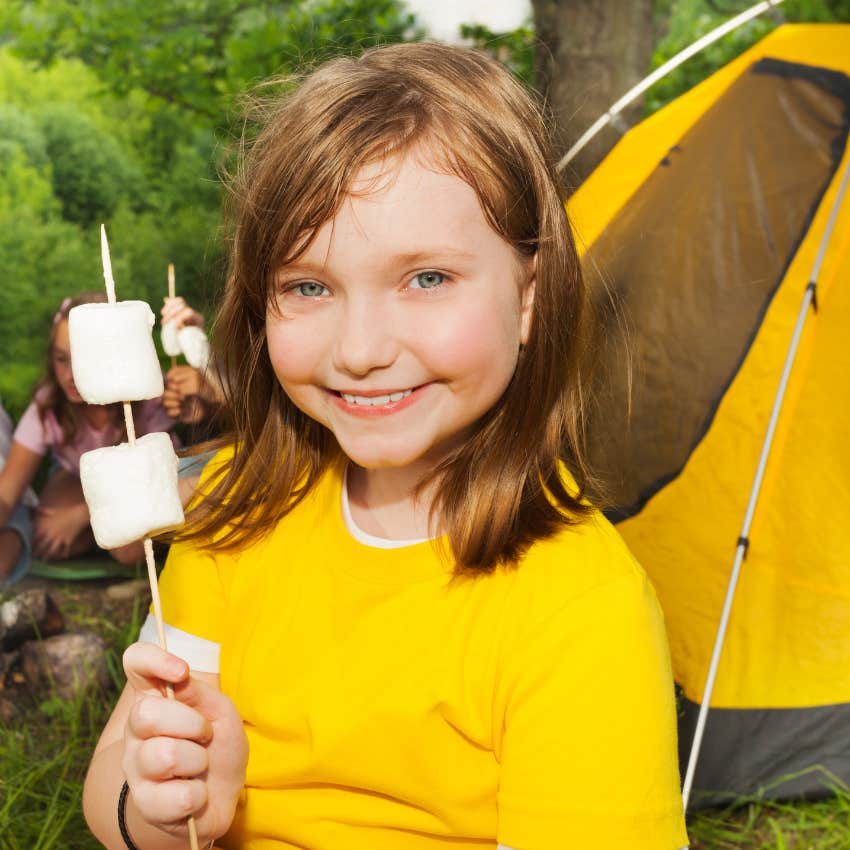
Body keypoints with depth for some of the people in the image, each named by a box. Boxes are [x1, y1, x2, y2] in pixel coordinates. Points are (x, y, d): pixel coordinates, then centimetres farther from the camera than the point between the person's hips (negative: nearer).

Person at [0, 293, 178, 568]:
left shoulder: (150, 395, -32)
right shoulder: (47, 406, -27)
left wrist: (81, 515, -28)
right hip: (81, 477, 2)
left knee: (130, 549, -29)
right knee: (46, 544, -25)